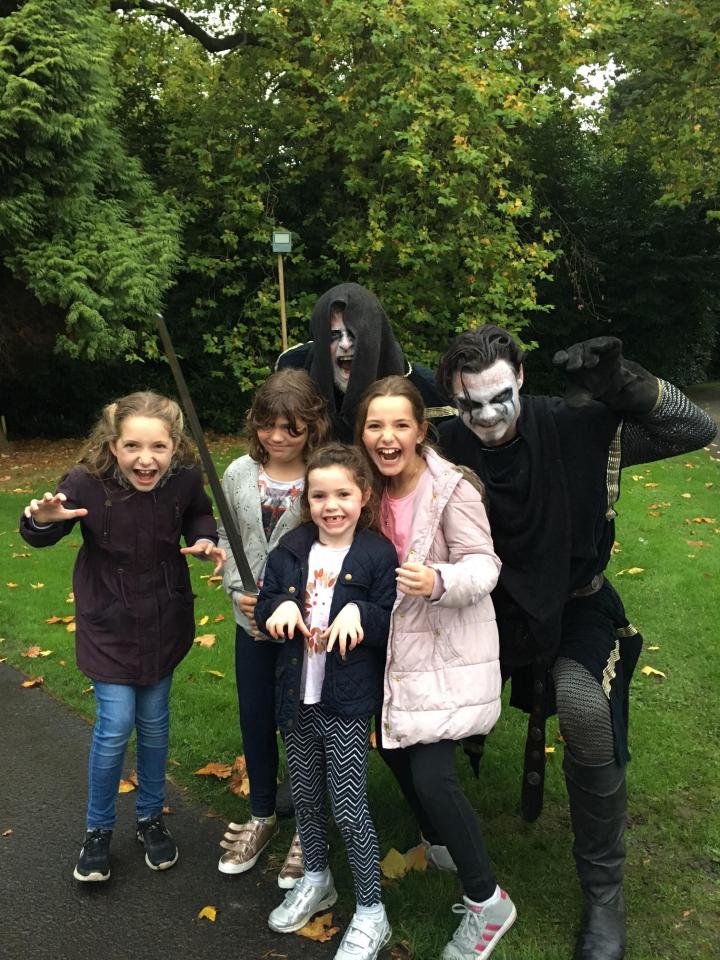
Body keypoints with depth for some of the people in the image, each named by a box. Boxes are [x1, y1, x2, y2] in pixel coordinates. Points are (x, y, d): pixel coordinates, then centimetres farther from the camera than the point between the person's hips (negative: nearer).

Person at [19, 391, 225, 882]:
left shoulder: (186, 479, -19)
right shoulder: (87, 482, -24)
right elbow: (43, 537, -8)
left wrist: (205, 539, -17)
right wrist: (41, 520, -31)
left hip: (164, 621, 2)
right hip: (108, 623, -2)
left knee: (154, 721, 14)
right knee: (115, 725, -2)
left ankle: (151, 817, 37)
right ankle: (99, 829, 24)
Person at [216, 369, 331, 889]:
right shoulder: (240, 474, -2)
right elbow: (227, 540, 8)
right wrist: (237, 589, -6)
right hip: (252, 624, 4)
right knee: (255, 721, 19)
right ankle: (262, 816, 44)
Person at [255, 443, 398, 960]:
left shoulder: (377, 554, -10)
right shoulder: (291, 549, 2)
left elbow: (389, 626, -10)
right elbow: (265, 604, 6)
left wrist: (359, 613, -29)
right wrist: (279, 606, -16)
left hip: (347, 703, -5)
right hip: (296, 698, 5)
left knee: (350, 809, 2)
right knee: (305, 796, 20)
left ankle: (371, 912, 21)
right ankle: (316, 880, 44)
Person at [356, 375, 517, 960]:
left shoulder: (452, 489, -18)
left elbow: (483, 567, -18)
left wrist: (439, 581, -38)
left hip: (446, 654, -7)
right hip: (395, 649, 7)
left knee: (431, 775, -10)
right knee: (392, 748, 16)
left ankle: (487, 903, 14)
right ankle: (438, 841, 47)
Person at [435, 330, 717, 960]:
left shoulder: (577, 428, -21)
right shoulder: (447, 451, -14)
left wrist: (620, 381, -36)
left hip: (573, 606, -3)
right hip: (492, 606, 4)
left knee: (584, 709, -30)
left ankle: (603, 890, -8)